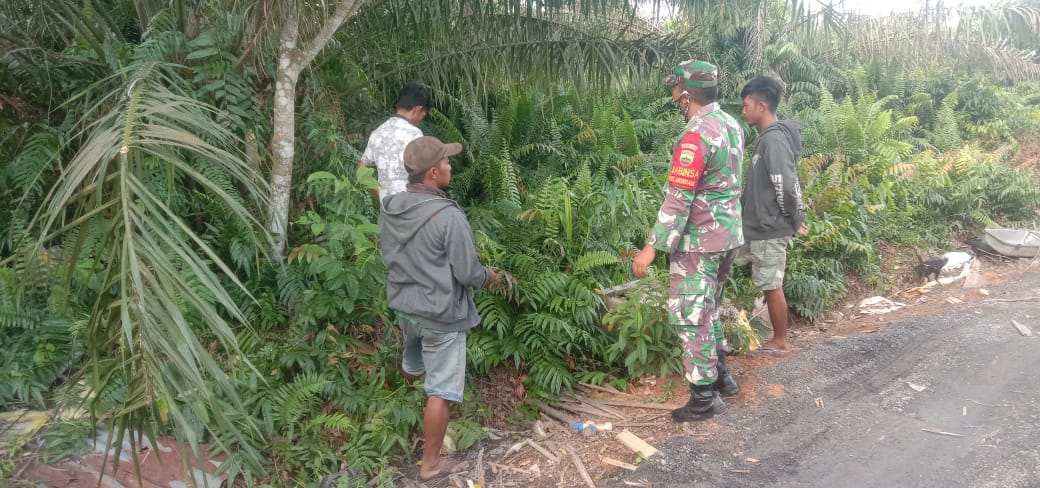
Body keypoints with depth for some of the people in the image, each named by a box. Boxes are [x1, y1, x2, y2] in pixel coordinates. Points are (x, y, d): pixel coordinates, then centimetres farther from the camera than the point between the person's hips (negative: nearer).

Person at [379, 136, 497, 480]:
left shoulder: (389, 209, -6)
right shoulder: (448, 216, -27)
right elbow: (467, 273, -20)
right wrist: (488, 276, 2)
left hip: (403, 305, 7)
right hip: (441, 315, -7)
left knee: (412, 365, 34)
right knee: (440, 391, 6)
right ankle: (431, 464, 18)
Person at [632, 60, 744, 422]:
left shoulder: (696, 136, -21)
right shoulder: (730, 124, 7)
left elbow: (678, 198, -24)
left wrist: (652, 247, -22)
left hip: (698, 240, -9)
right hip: (727, 234, 9)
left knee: (690, 316, 0)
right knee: (708, 307, 23)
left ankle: (704, 398, 8)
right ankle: (718, 374, 35)